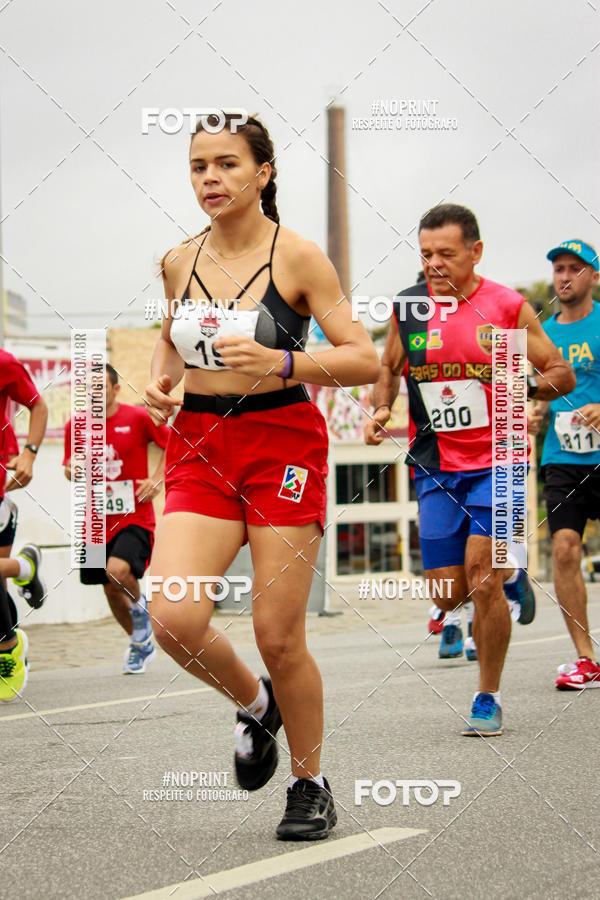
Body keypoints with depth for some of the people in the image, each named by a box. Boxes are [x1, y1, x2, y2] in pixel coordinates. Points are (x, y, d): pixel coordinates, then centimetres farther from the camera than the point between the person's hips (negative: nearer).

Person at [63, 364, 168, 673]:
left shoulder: (138, 418, -6)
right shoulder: (75, 426, 3)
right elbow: (69, 469, 13)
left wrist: (157, 479, -5)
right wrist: (72, 471, -11)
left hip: (134, 517, -4)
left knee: (118, 571, -29)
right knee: (111, 590, 10)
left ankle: (139, 604, 5)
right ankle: (141, 645, 34)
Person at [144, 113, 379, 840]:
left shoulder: (297, 257, -6)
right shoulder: (179, 262, 7)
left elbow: (366, 361, -7)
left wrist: (283, 362, -22)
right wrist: (160, 379, 5)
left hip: (283, 444, -4)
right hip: (198, 446, 4)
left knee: (278, 636, -3)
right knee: (174, 620, -14)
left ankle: (310, 784, 20)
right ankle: (255, 705, 18)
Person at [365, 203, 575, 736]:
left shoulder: (508, 307, -5)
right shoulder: (407, 309, 3)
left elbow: (564, 374, 2)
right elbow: (390, 368, 21)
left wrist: (531, 383, -19)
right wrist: (381, 410, 1)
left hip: (496, 462, -3)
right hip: (436, 469, 3)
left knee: (480, 575, -16)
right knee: (449, 594, 1)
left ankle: (489, 699, 0)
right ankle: (509, 574, 36)